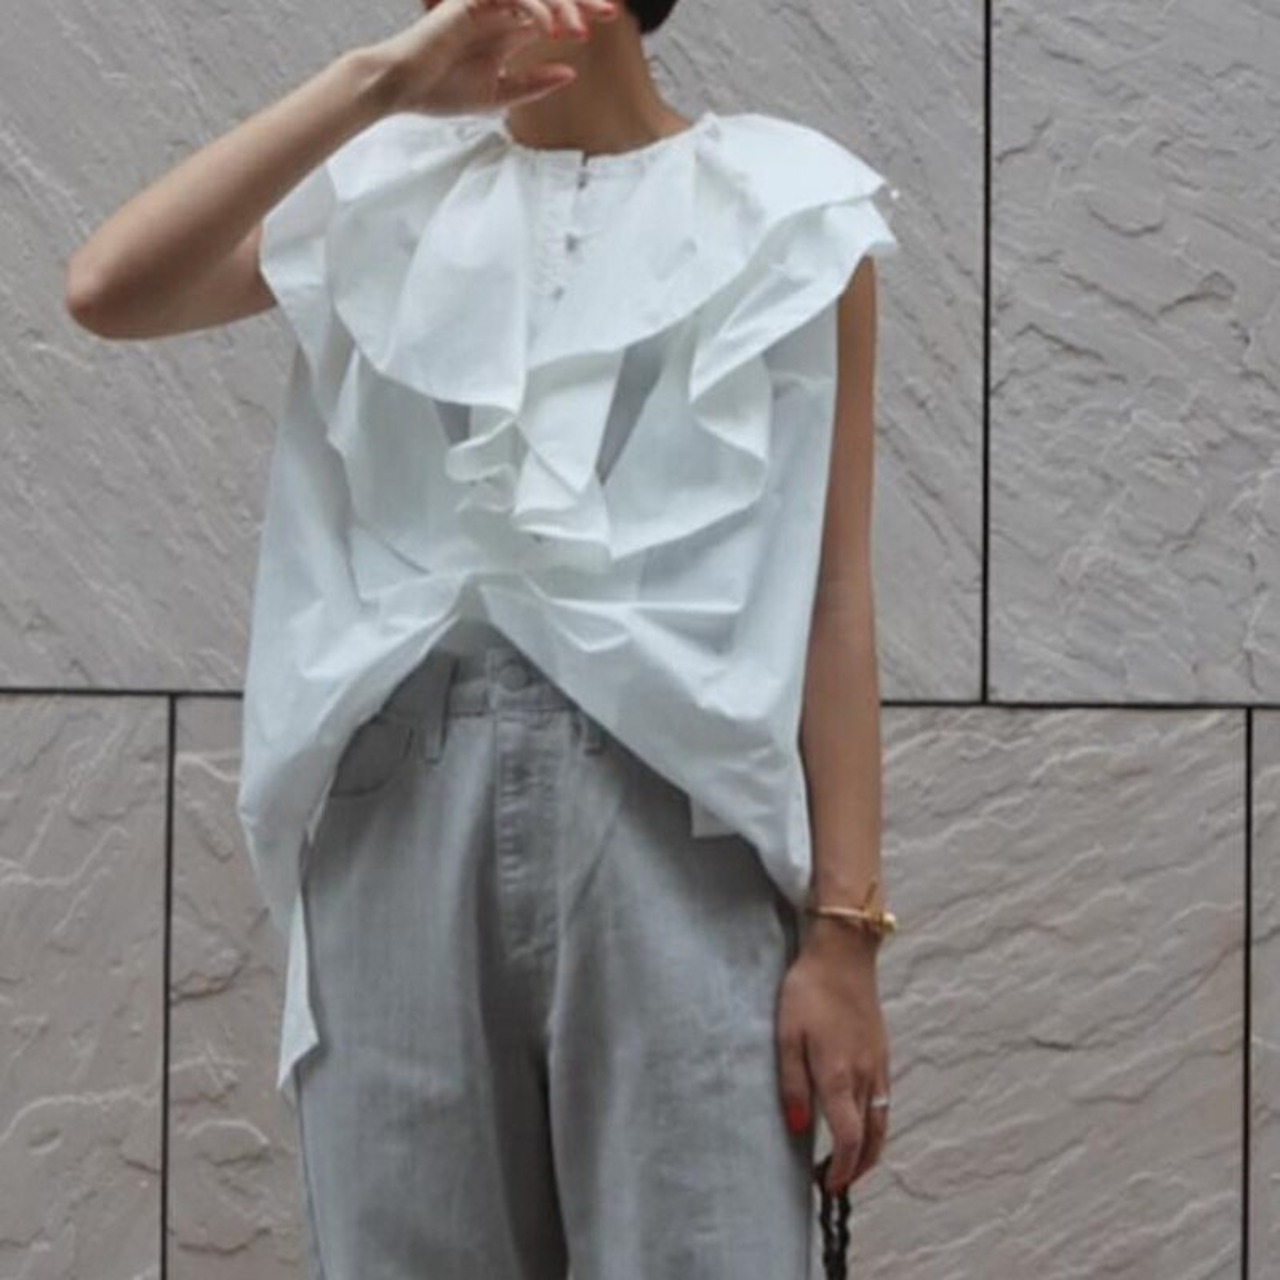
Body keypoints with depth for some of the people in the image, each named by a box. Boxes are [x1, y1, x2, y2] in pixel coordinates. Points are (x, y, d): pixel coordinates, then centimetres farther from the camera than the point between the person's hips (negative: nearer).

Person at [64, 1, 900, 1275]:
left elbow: (830, 593, 2)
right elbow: (108, 291, -4)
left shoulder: (779, 206, 6)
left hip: (673, 803, -2)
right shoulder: (386, 189, 13)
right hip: (405, 803, 2)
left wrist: (844, 930, -4)